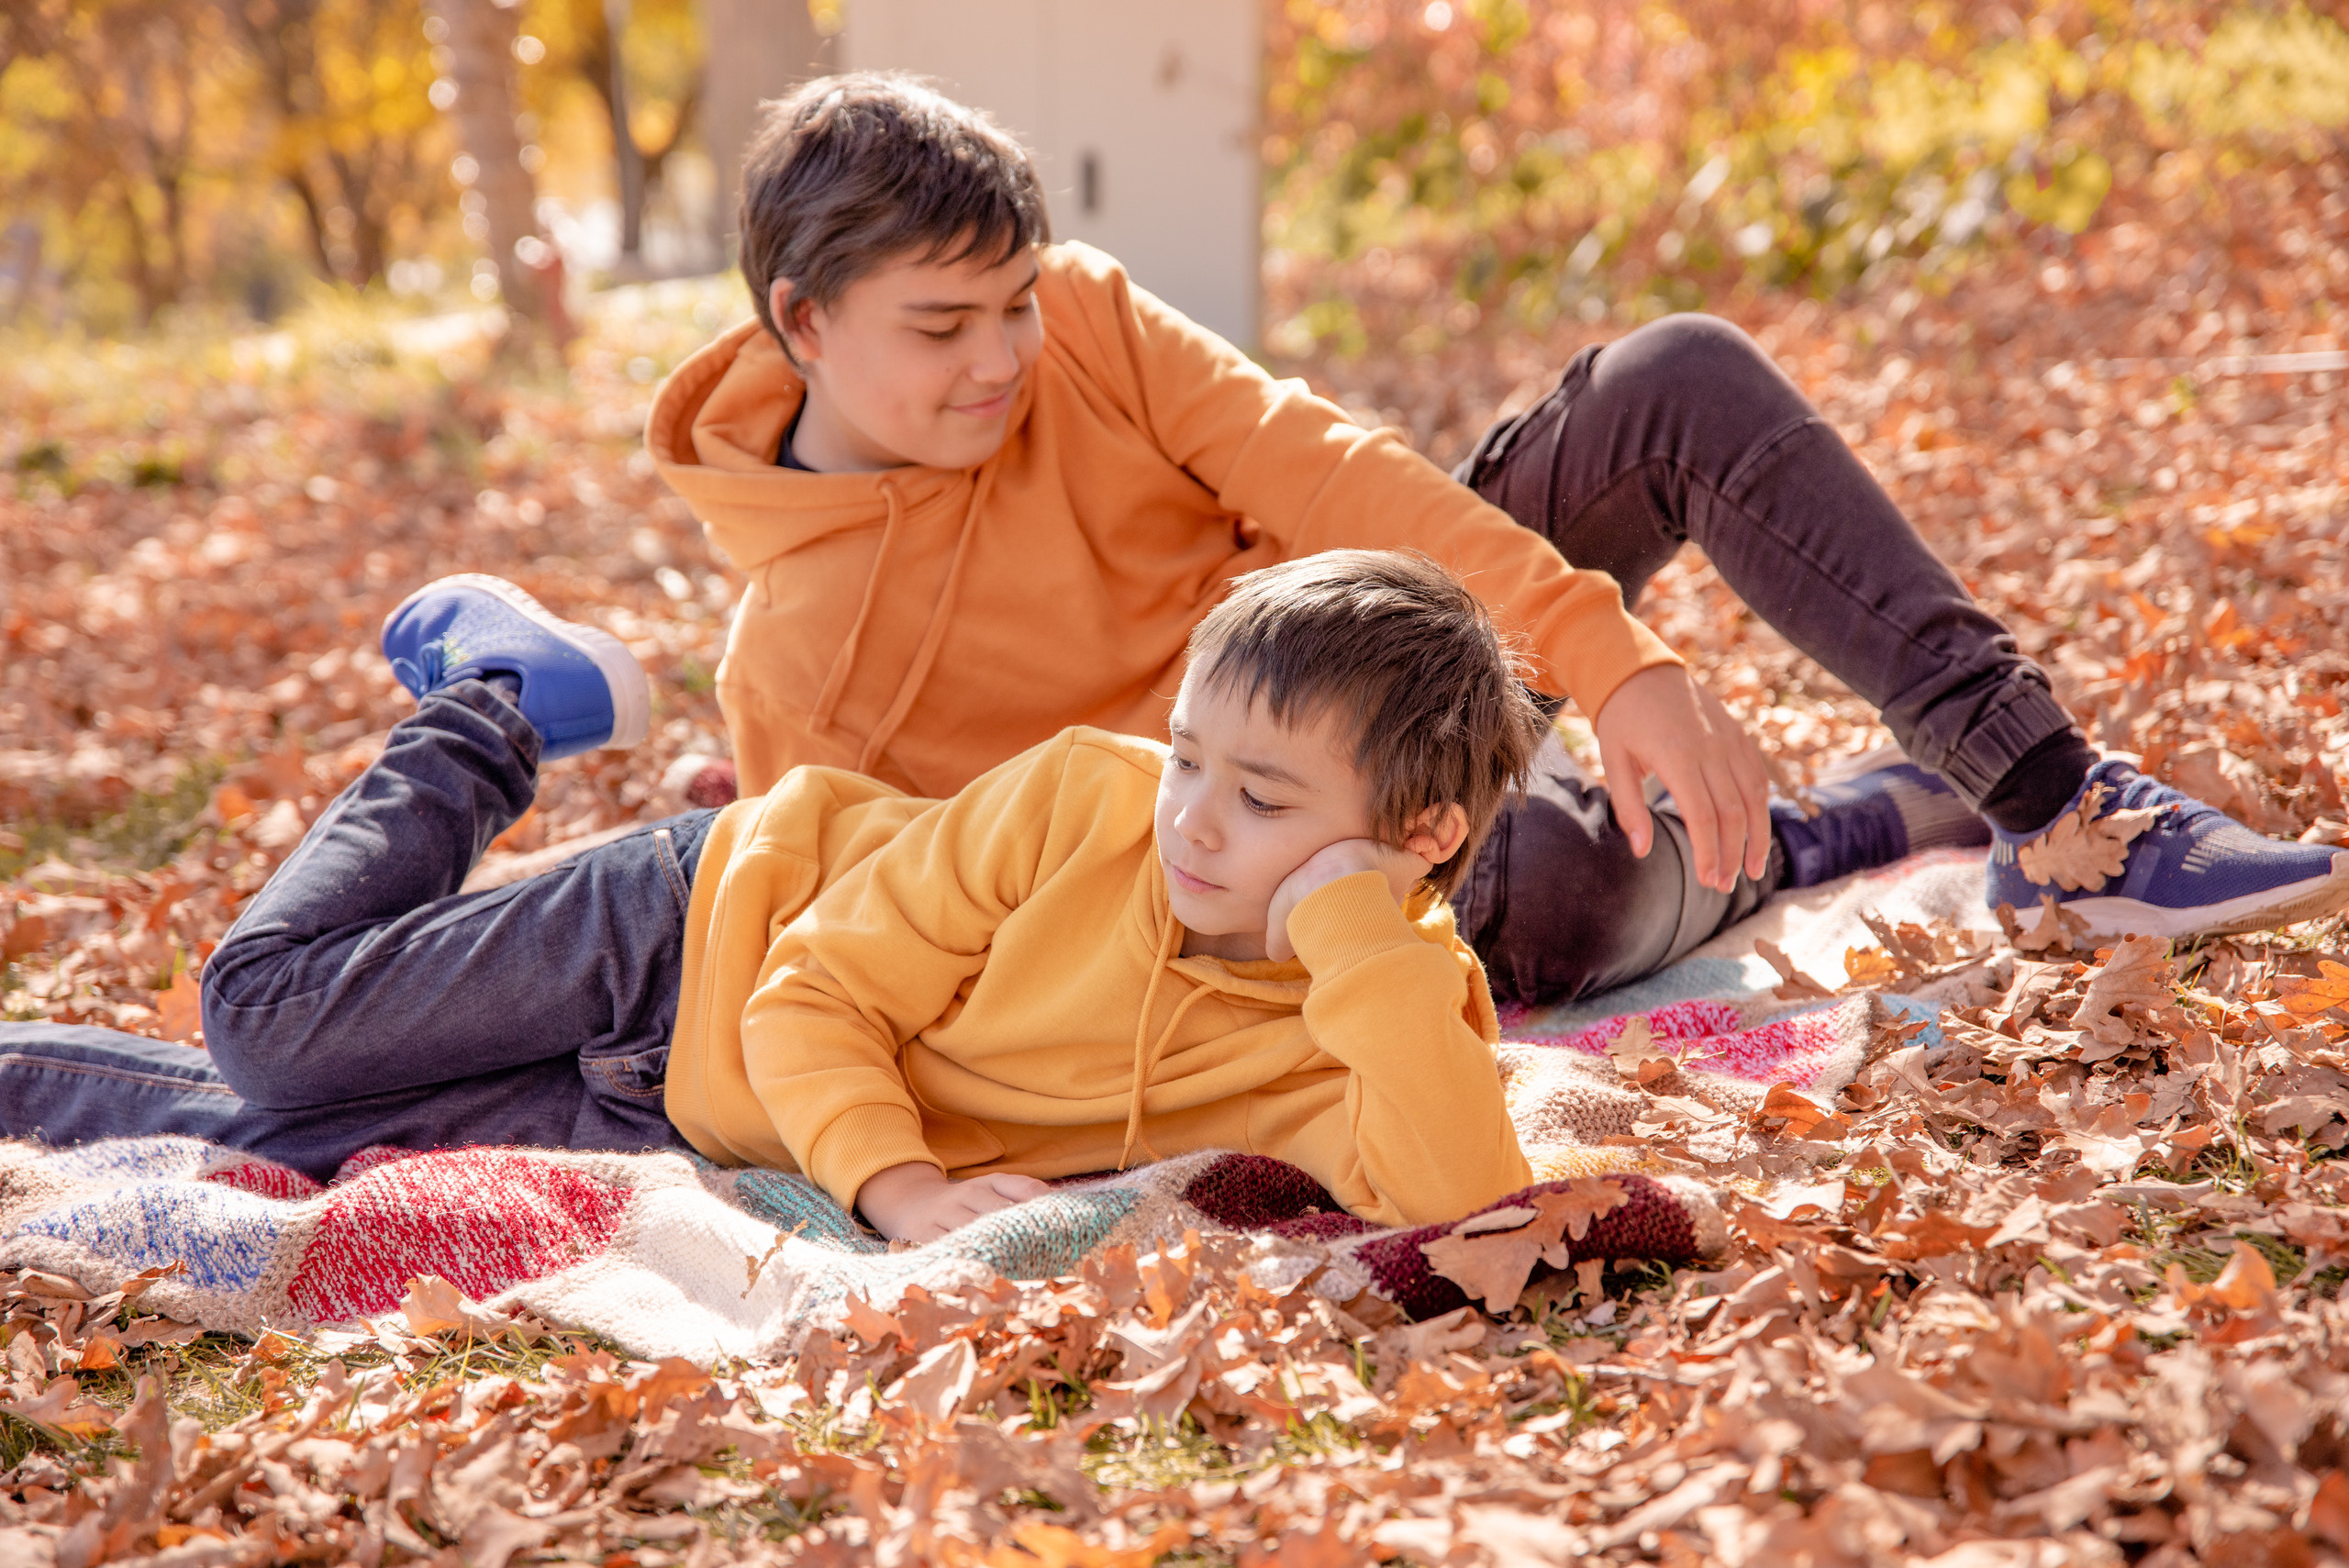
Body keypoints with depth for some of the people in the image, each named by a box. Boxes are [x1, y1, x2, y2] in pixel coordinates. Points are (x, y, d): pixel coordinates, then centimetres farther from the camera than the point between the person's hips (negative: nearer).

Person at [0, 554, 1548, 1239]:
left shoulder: (1384, 1009, -23)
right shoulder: (1086, 800, -26)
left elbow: (1457, 1197, -45)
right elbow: (815, 995, -18)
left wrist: (1358, 935, -49)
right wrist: (897, 1182, -36)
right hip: (705, 931, -1)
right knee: (267, 1013, 4)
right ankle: (485, 719, 28)